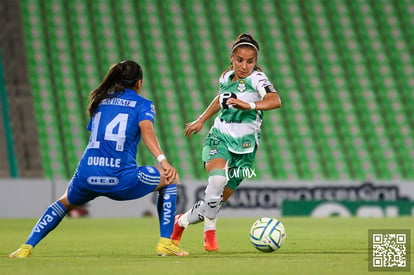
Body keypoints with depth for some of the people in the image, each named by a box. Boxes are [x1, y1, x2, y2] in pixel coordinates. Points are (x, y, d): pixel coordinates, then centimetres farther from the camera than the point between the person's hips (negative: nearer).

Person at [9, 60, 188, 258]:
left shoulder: (100, 101, 21)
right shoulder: (142, 104, 8)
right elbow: (146, 131, -11)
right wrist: (163, 160, -21)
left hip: (87, 177, 4)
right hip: (121, 179, -4)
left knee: (65, 202, 35)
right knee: (170, 179, 20)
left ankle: (27, 247, 21)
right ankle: (165, 243, 12)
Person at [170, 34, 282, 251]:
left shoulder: (257, 78, -12)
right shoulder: (226, 78, 4)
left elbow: (275, 101, -33)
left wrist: (249, 105, -48)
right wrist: (201, 120, 32)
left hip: (244, 147, -2)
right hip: (219, 137, 2)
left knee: (218, 199, 3)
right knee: (217, 178, -31)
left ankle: (182, 221, 30)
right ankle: (209, 232, -16)